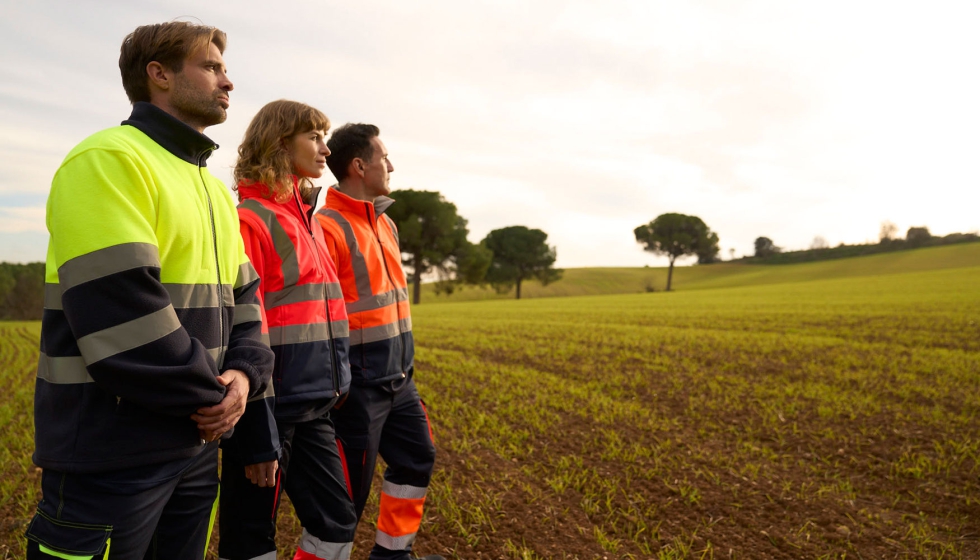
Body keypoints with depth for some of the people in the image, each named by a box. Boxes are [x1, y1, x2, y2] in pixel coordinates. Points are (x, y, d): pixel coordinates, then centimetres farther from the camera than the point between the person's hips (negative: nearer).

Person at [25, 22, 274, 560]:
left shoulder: (215, 189, 15)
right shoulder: (108, 160, -13)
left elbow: (242, 298, 14)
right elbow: (122, 311, -23)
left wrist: (244, 374, -5)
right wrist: (212, 395, -12)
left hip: (196, 445, 8)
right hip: (109, 453, -8)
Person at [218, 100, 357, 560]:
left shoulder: (307, 219, 13)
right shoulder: (250, 220, -13)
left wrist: (333, 387, 16)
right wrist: (258, 437, -17)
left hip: (313, 408, 8)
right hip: (270, 410, -8)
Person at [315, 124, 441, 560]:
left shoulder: (385, 224, 12)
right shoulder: (328, 227, -16)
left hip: (398, 378, 9)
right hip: (358, 383, -9)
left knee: (417, 458, 20)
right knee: (349, 488, 3)